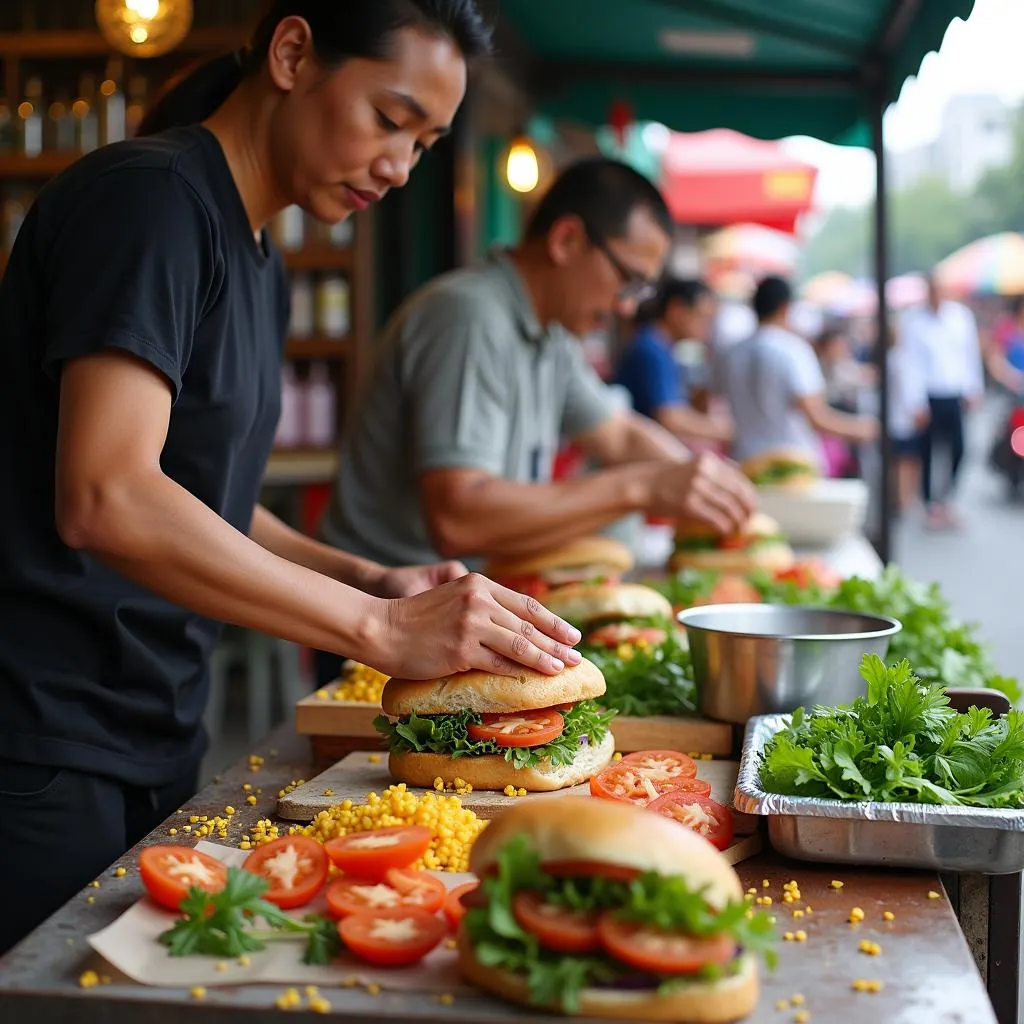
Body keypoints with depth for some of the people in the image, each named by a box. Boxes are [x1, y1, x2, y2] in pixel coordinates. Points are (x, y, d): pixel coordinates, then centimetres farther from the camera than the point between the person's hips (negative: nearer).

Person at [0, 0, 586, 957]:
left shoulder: (258, 264, 14)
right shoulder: (149, 197, -14)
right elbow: (104, 500, -26)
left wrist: (368, 581, 3)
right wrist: (375, 626, -23)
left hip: (154, 748, 9)